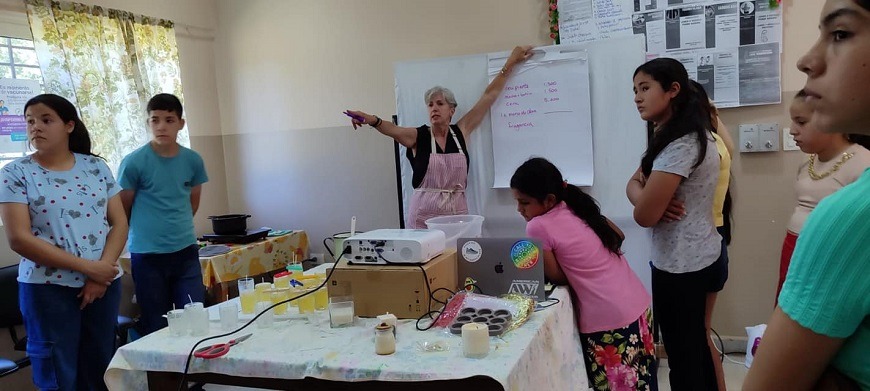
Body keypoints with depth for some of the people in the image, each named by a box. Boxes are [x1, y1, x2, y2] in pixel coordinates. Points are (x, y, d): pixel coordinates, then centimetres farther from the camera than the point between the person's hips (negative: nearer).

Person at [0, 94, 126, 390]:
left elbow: (119, 223, 3)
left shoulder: (96, 167, 5)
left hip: (105, 283, 3)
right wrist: (86, 267, -16)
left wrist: (102, 271, -12)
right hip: (48, 289, -2)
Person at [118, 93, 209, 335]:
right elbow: (123, 210, 3)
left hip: (186, 252, 3)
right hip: (147, 255, -2)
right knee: (157, 327, 8)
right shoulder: (134, 162, -8)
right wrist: (143, 233, 13)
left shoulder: (193, 160, 2)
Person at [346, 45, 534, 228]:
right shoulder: (418, 136, 0)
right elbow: (392, 129, -20)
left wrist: (510, 63, 14)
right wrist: (372, 120, -41)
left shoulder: (461, 132, 6)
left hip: (458, 212, 2)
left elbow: (489, 95, 10)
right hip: (424, 216, -2)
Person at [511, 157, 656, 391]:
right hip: (639, 305, 8)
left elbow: (557, 277, -7)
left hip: (609, 321, -8)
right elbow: (618, 236, 20)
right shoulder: (577, 207, 10)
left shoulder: (538, 227, -13)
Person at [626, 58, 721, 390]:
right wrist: (647, 191, -13)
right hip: (698, 257, 10)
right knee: (695, 347, 21)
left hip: (679, 266, -10)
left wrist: (643, 190, -2)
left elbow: (644, 215, -23)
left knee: (682, 358, 4)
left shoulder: (679, 145, -23)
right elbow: (633, 183, 10)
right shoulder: (692, 135, 10)